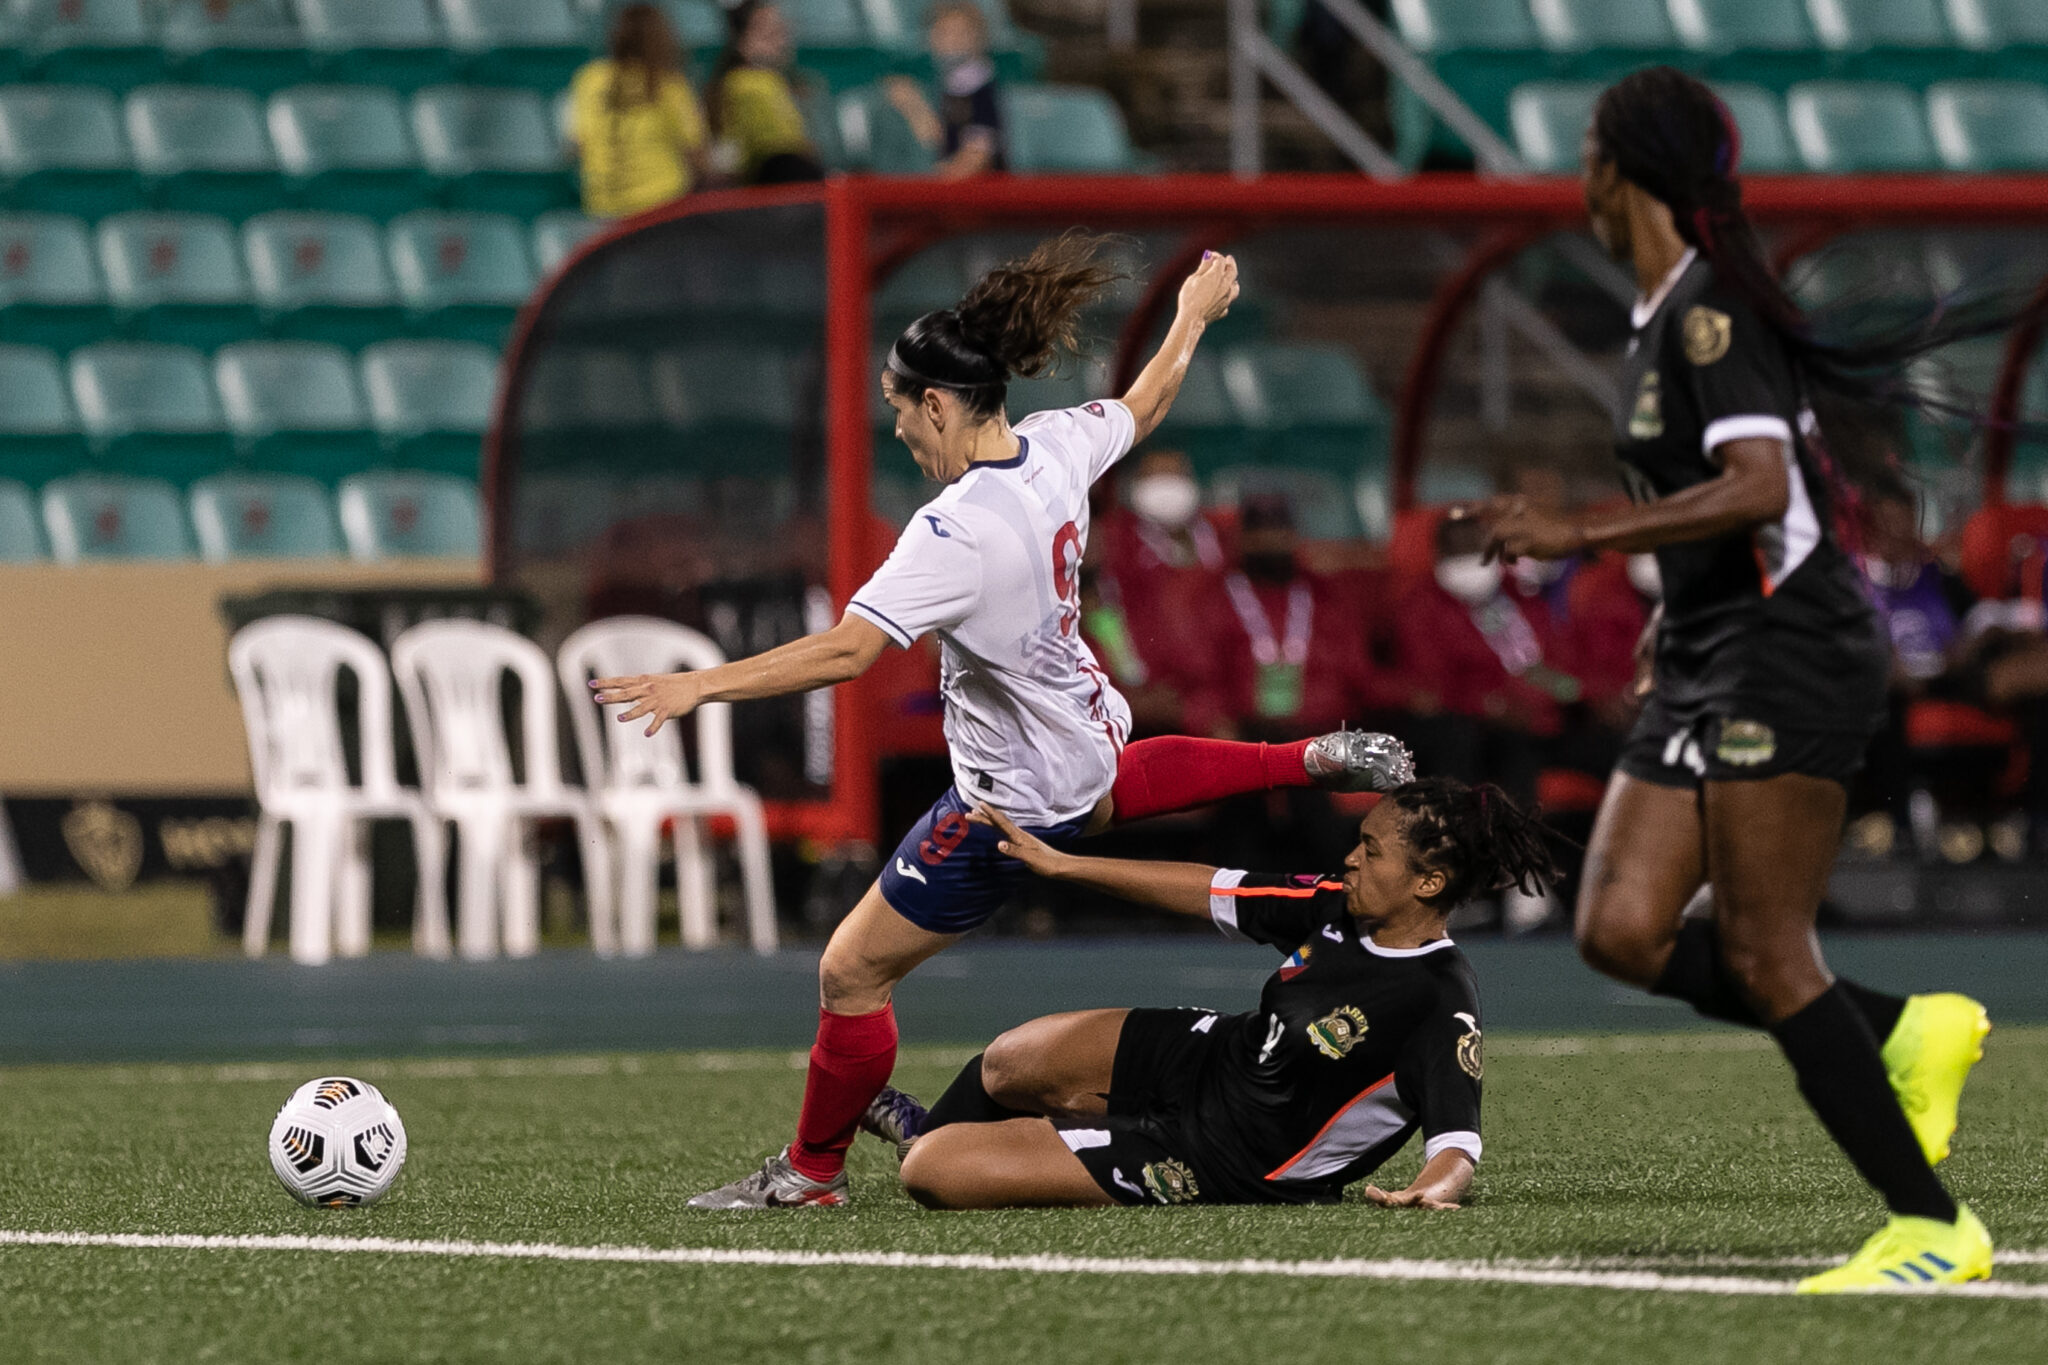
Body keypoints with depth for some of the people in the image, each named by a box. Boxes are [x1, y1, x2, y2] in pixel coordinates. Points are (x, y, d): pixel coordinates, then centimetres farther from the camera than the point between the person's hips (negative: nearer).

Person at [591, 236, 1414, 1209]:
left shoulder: (961, 530, -35)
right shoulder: (1057, 446, -11)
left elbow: (846, 650, -43)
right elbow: (1142, 405, 12)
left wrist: (699, 685, -43)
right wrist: (1194, 317, 31)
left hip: (1015, 794, -9)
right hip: (1082, 727, 9)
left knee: (851, 974, 4)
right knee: (1104, 784, 48)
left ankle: (812, 1170, 19)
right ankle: (1313, 762, 52)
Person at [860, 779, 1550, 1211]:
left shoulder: (1442, 1009, -29)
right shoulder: (1340, 909, -6)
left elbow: (1457, 1144, -34)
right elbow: (1214, 893, 4)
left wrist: (1436, 1190, -59)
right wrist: (1061, 864, 7)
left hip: (1227, 1167, -7)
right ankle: (923, 1129, 49)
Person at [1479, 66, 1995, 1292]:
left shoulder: (1711, 310, -15)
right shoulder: (1672, 315, 15)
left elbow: (1760, 488, -27)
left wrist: (1582, 536, -25)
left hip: (1788, 653, -10)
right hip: (1708, 664, 10)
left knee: (1764, 959, -11)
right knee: (1622, 932, 0)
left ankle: (1935, 1228, -5)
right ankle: (1907, 1033, 8)